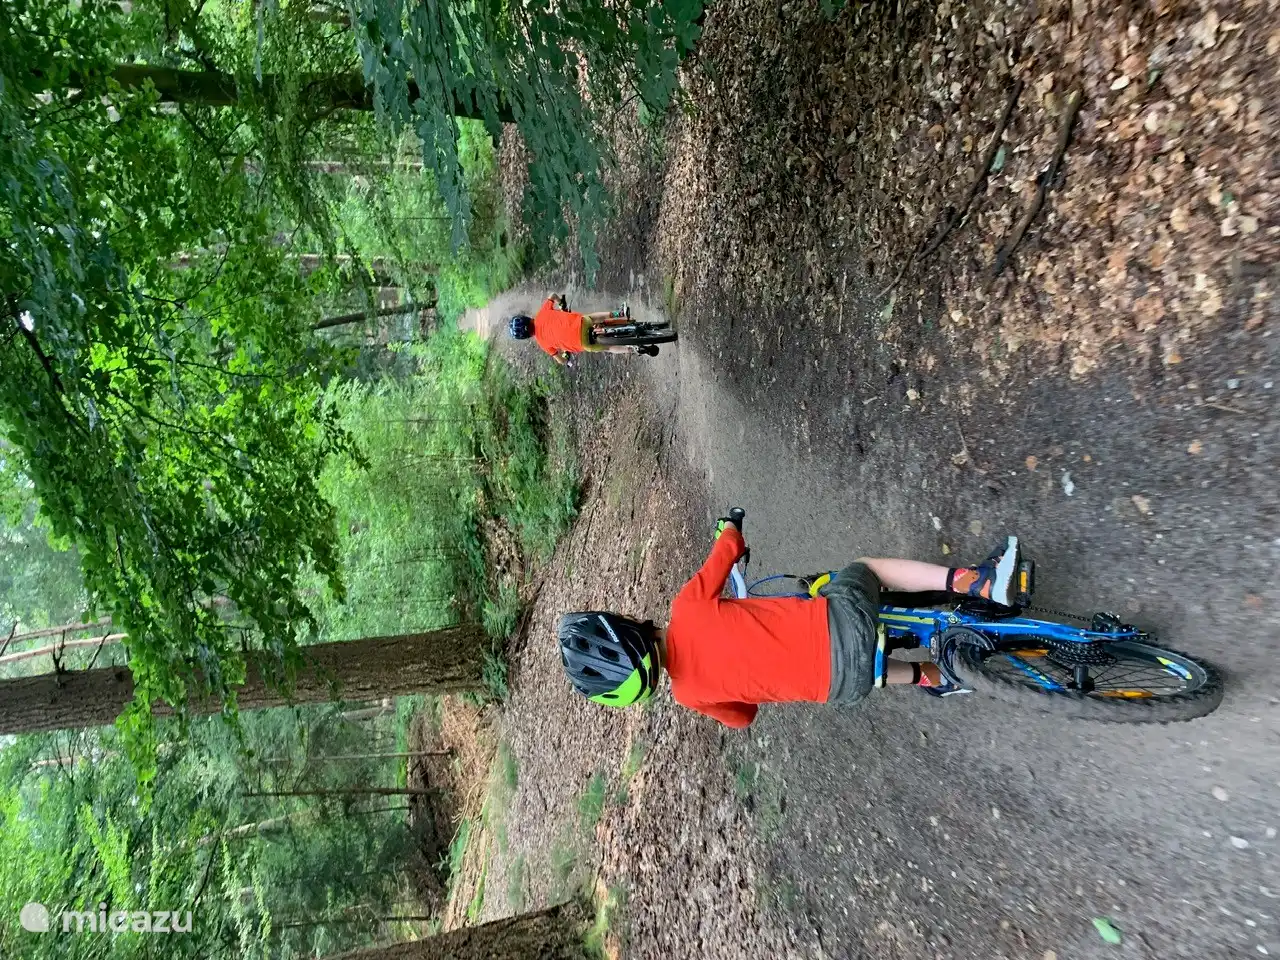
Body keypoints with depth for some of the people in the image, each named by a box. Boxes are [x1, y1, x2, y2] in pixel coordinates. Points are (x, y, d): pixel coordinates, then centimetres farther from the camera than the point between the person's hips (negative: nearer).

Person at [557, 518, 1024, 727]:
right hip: (842, 613, -1)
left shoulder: (688, 694, -4)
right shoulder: (689, 606, -8)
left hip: (844, 684, 1)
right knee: (867, 566, 29)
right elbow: (729, 544, 7)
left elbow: (741, 716, 18)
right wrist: (728, 529, 32)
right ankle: (978, 581, 20)